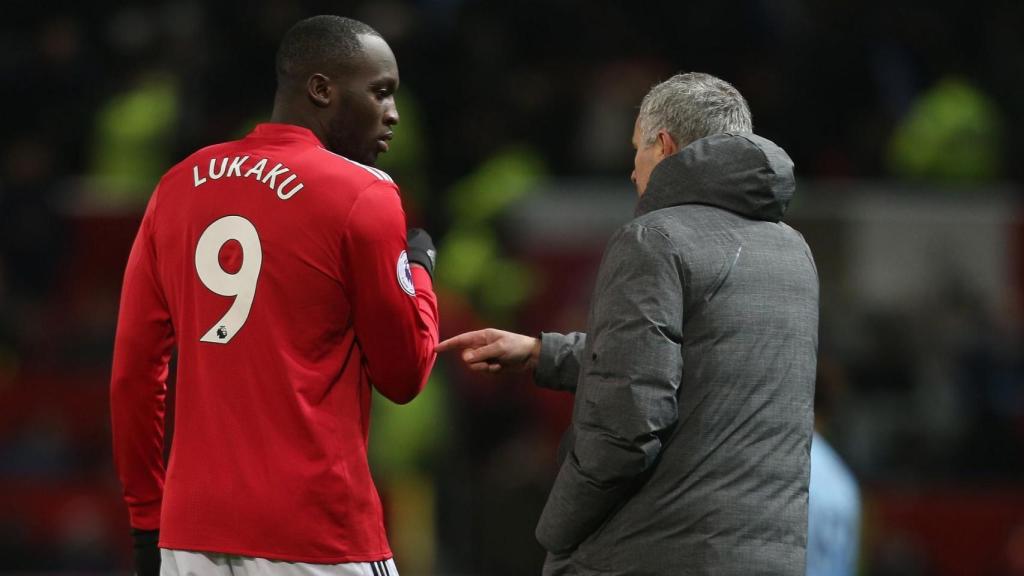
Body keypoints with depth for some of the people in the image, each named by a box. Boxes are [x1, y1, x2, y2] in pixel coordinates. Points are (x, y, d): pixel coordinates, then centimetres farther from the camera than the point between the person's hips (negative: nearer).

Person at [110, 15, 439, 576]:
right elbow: (403, 373, -1)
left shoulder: (178, 187, 10)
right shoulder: (361, 196, -7)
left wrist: (147, 516, 17)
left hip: (191, 529, 6)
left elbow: (133, 367, 11)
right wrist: (418, 269, 16)